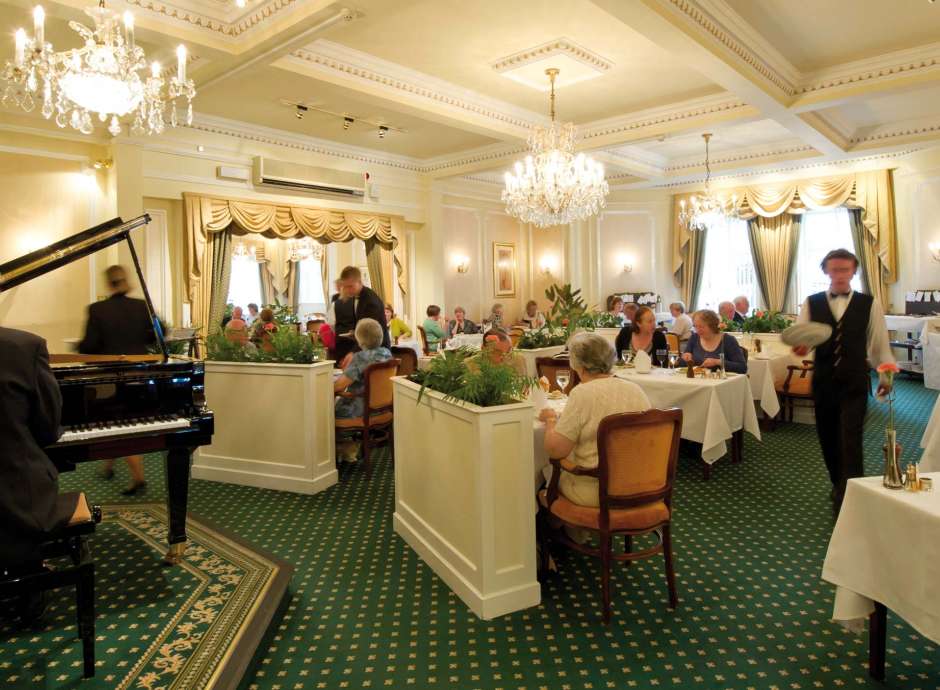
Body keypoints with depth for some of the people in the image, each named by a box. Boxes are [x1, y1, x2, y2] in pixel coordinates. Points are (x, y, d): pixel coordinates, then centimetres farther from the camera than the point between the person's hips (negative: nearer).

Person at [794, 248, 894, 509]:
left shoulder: (870, 304, 1)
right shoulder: (811, 303, 2)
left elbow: (880, 342, 6)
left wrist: (886, 374, 6)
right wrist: (800, 347, -22)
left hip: (855, 382, -2)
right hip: (823, 380, 2)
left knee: (851, 438, -9)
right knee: (827, 437, 14)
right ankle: (839, 485, 35)